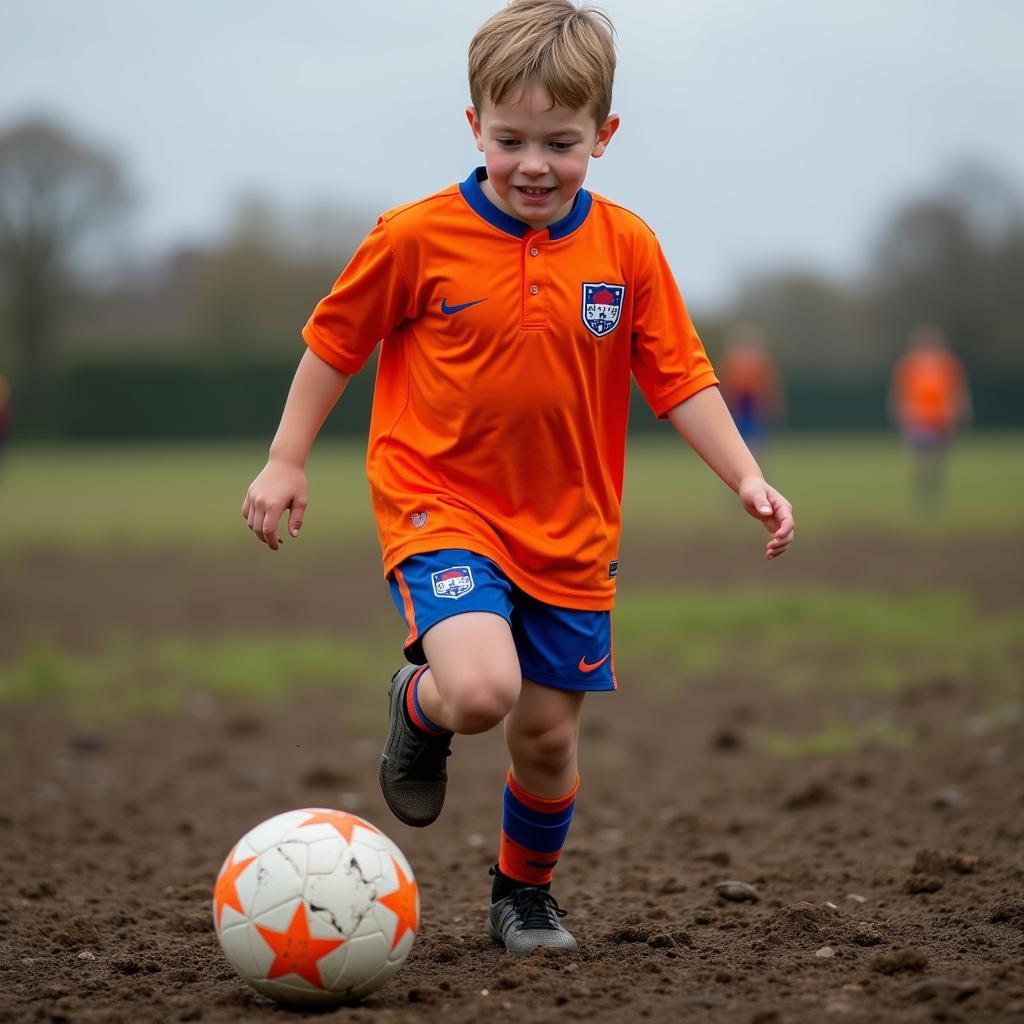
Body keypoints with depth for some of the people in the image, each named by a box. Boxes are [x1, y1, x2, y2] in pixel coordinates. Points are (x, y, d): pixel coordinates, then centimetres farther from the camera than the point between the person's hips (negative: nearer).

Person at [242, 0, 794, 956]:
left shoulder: (626, 248, -3)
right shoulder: (417, 238, -10)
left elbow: (680, 377, 3)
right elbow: (335, 341, 2)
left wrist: (747, 479, -5)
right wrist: (285, 461, 4)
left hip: (569, 529, 3)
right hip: (440, 506, -3)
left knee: (548, 732, 9)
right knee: (482, 688, -26)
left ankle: (526, 893, 37)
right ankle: (420, 706, 12)